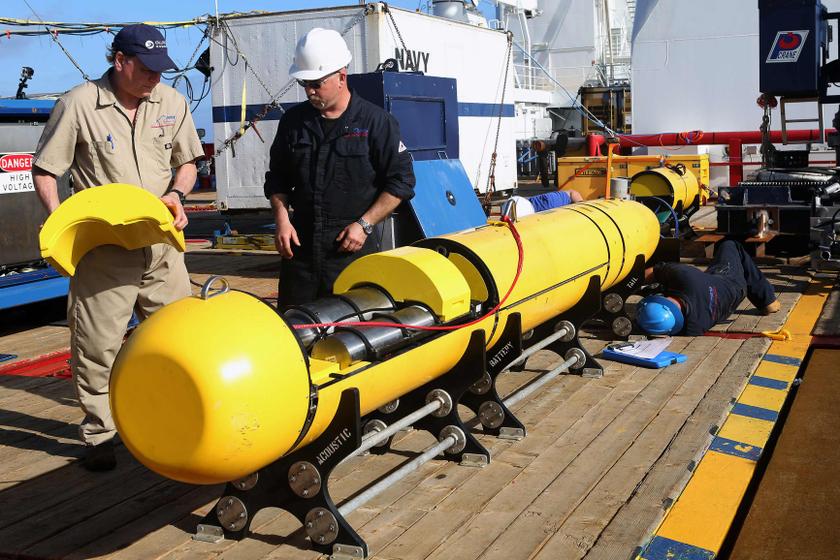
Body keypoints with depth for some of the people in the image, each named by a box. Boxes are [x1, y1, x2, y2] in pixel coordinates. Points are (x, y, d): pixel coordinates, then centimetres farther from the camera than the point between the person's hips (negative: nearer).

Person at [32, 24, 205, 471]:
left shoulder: (172, 103, 5)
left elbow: (186, 162, 17)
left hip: (162, 243, 4)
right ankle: (99, 434, 17)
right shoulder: (78, 105, -7)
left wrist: (176, 194, -4)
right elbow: (44, 171, -2)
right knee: (96, 345, 2)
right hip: (103, 248, -4)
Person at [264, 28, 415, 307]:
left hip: (353, 249, -4)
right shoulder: (293, 121, 10)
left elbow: (401, 180, -3)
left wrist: (364, 224, -10)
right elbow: (277, 178, 18)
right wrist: (282, 218, 1)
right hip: (300, 244, 4)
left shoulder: (375, 121, -3)